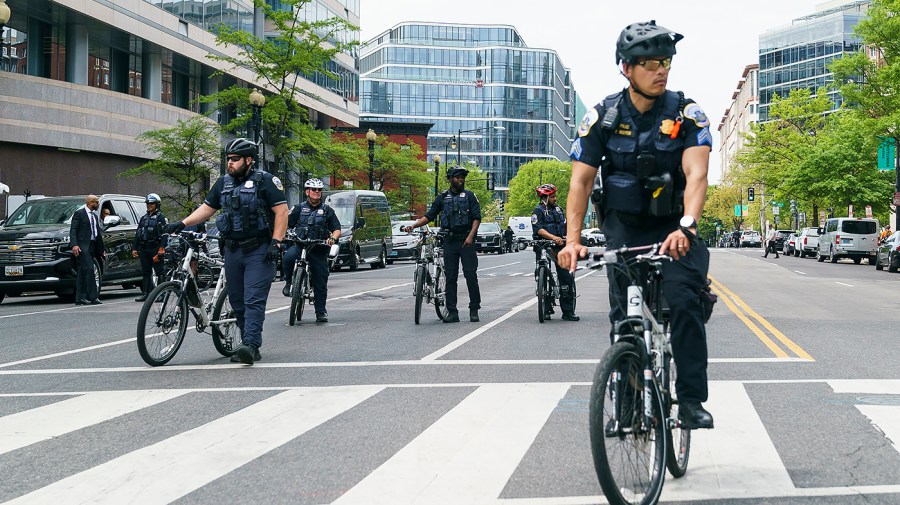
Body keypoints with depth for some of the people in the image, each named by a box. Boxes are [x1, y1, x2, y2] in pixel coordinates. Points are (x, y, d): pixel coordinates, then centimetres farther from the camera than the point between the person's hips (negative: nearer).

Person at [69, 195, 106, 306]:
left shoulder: (95, 216, 22)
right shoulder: (79, 213, -2)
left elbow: (98, 234, 26)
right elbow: (73, 230, -10)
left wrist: (102, 249, 23)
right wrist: (74, 245, -23)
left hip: (92, 246, 8)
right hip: (82, 246, -8)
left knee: (82, 272, 8)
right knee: (89, 269, -16)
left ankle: (80, 298, 8)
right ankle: (93, 297, -19)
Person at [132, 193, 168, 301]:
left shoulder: (160, 217, -1)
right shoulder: (143, 218, 19)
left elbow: (164, 234, -10)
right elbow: (137, 234, 20)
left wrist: (161, 248, -19)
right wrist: (134, 248, 13)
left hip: (155, 248, -6)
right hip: (143, 248, 7)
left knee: (159, 271, -6)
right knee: (145, 271, 7)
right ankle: (145, 293, 9)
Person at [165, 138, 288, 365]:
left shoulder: (265, 181, -5)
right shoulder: (223, 183, 14)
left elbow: (281, 210, -8)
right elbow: (207, 208, 20)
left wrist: (276, 242, -16)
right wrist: (182, 223, 8)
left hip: (258, 252, -7)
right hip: (232, 250, 7)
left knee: (253, 300, -14)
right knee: (237, 301, 7)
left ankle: (251, 345, -22)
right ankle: (249, 347, 13)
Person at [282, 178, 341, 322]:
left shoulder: (327, 210, 12)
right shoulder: (299, 208, 12)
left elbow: (337, 229, 7)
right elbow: (286, 224, 10)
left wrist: (332, 238, -15)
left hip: (319, 249, 1)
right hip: (299, 245, -1)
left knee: (320, 282, -1)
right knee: (288, 257, -34)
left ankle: (321, 312, 8)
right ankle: (288, 281, -8)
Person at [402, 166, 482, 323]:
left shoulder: (469, 196, 5)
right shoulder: (442, 198, 12)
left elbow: (477, 217, -1)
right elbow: (429, 216, 12)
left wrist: (471, 236, -15)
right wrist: (413, 226, -1)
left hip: (466, 241, -3)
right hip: (449, 241, 3)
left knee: (471, 275, -5)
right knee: (450, 277, 1)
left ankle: (474, 310, 4)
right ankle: (452, 312, 3)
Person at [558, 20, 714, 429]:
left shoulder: (686, 114, -11)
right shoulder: (603, 117, -7)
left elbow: (696, 173, -25)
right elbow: (580, 181, -11)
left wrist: (686, 226, -43)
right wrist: (572, 240, -25)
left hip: (672, 228, -1)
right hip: (623, 229, 2)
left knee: (683, 300, -21)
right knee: (624, 316, -1)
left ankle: (692, 400, -13)